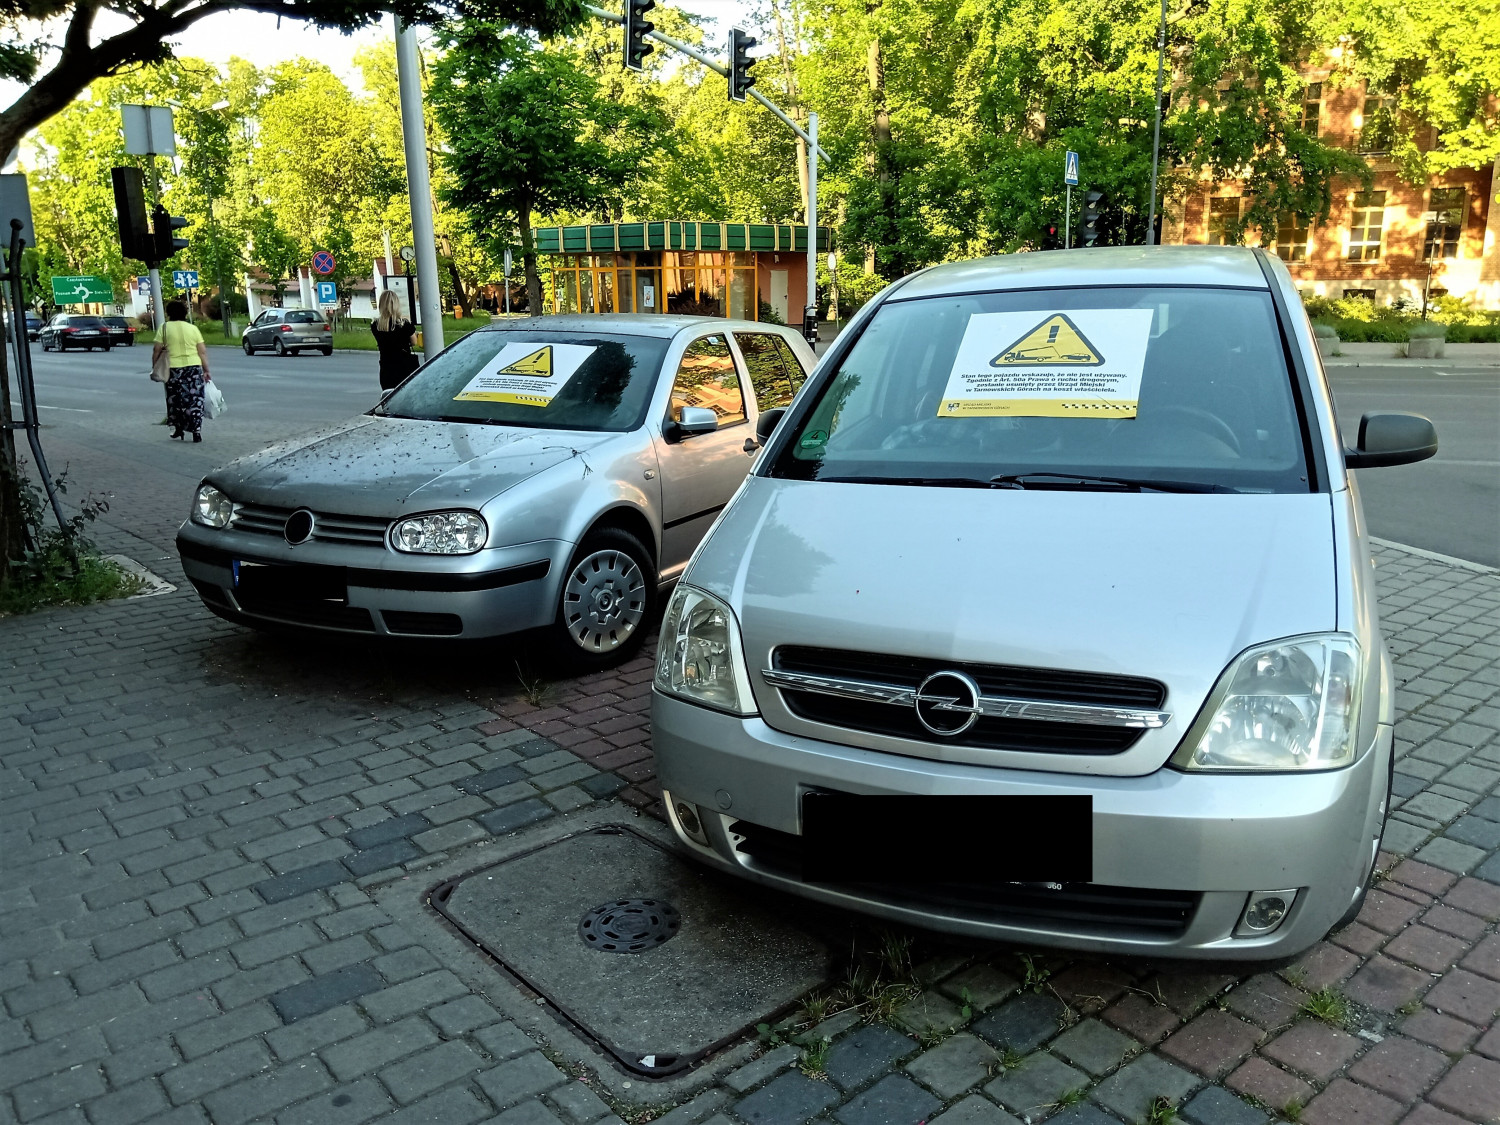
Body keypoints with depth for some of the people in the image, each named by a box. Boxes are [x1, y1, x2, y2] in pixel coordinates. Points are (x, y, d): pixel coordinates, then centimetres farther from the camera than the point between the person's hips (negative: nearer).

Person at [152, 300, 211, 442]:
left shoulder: (165, 327, 1)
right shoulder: (193, 328, 5)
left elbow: (157, 350, -1)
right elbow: (203, 352, 2)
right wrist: (206, 371, 6)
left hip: (174, 369, -1)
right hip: (194, 367, 1)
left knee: (175, 399, 16)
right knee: (195, 400, 3)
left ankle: (178, 428, 24)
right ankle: (197, 431, -3)